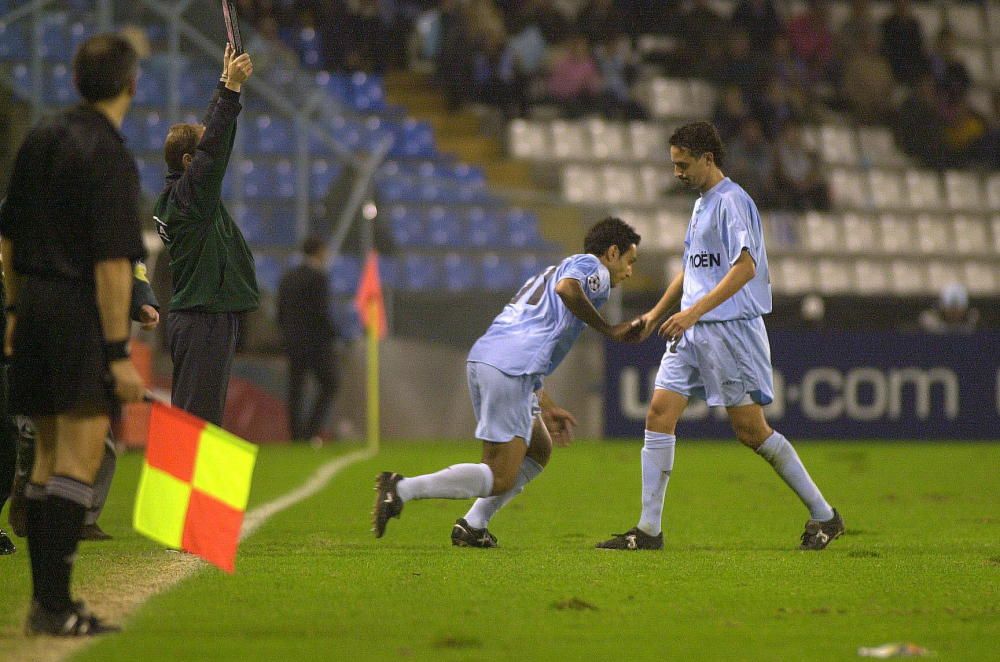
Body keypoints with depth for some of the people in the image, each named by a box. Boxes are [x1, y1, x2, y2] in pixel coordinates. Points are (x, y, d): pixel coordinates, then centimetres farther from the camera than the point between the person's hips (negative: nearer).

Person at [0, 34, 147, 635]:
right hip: (83, 314, -8)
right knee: (79, 462, -10)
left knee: (49, 460, 13)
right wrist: (118, 353, -16)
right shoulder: (108, 155, -13)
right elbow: (111, 261, -17)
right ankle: (54, 605, -15)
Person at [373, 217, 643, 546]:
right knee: (500, 479, -7)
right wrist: (608, 329, -8)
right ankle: (403, 489, -15)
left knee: (539, 450, 24)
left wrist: (546, 407, 35)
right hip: (509, 370, -9)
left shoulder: (554, 270, 34)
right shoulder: (592, 267, 5)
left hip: (482, 358, 9)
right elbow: (567, 289, -20)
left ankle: (472, 525, 14)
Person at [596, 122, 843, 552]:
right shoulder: (701, 205, 18)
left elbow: (745, 267, -23)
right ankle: (648, 529, -2)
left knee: (750, 429, -6)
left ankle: (823, 515, 7)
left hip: (731, 330, -9)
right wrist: (657, 313, 25)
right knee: (659, 413, -2)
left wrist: (694, 311, -28)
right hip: (692, 332, 9)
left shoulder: (732, 201, -12)